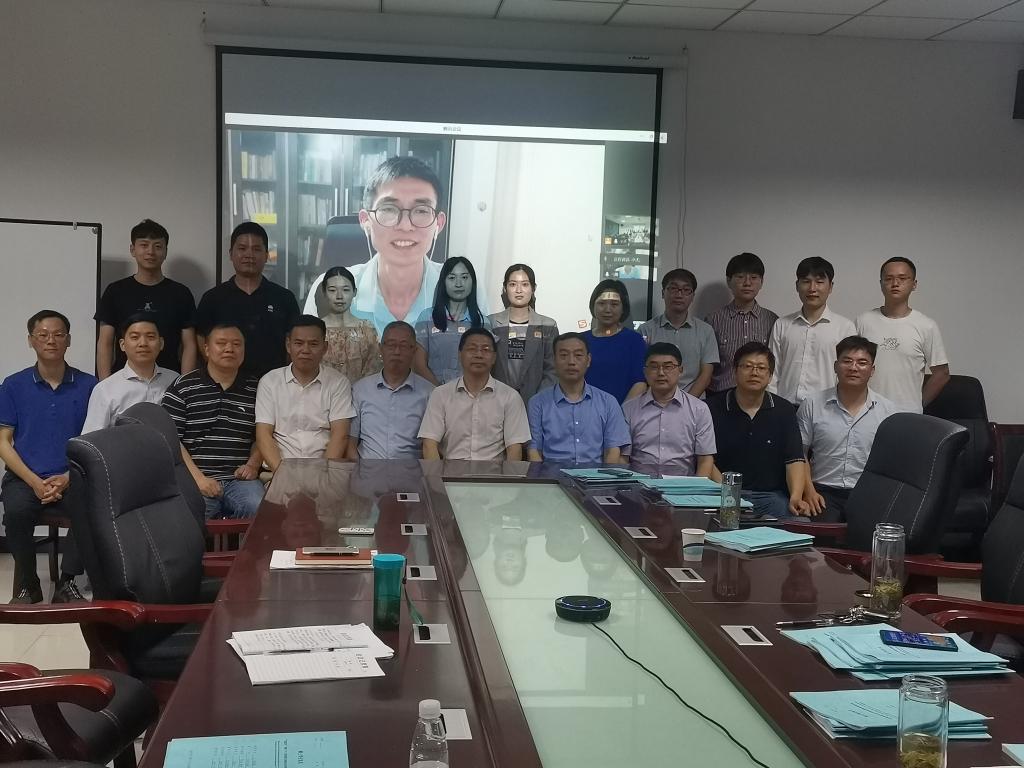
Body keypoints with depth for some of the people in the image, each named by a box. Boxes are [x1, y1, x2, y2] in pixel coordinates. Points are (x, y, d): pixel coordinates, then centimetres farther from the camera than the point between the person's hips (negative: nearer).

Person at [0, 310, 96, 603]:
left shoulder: (88, 386, 7)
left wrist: (68, 478, -11)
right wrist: (34, 482, -10)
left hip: (72, 478, 0)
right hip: (24, 477, 0)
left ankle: (67, 581, -12)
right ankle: (26, 584, -8)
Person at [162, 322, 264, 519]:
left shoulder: (255, 388, 15)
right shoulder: (182, 388, 5)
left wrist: (253, 464, 2)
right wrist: (198, 477, -10)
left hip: (239, 480, 3)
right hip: (194, 480, -3)